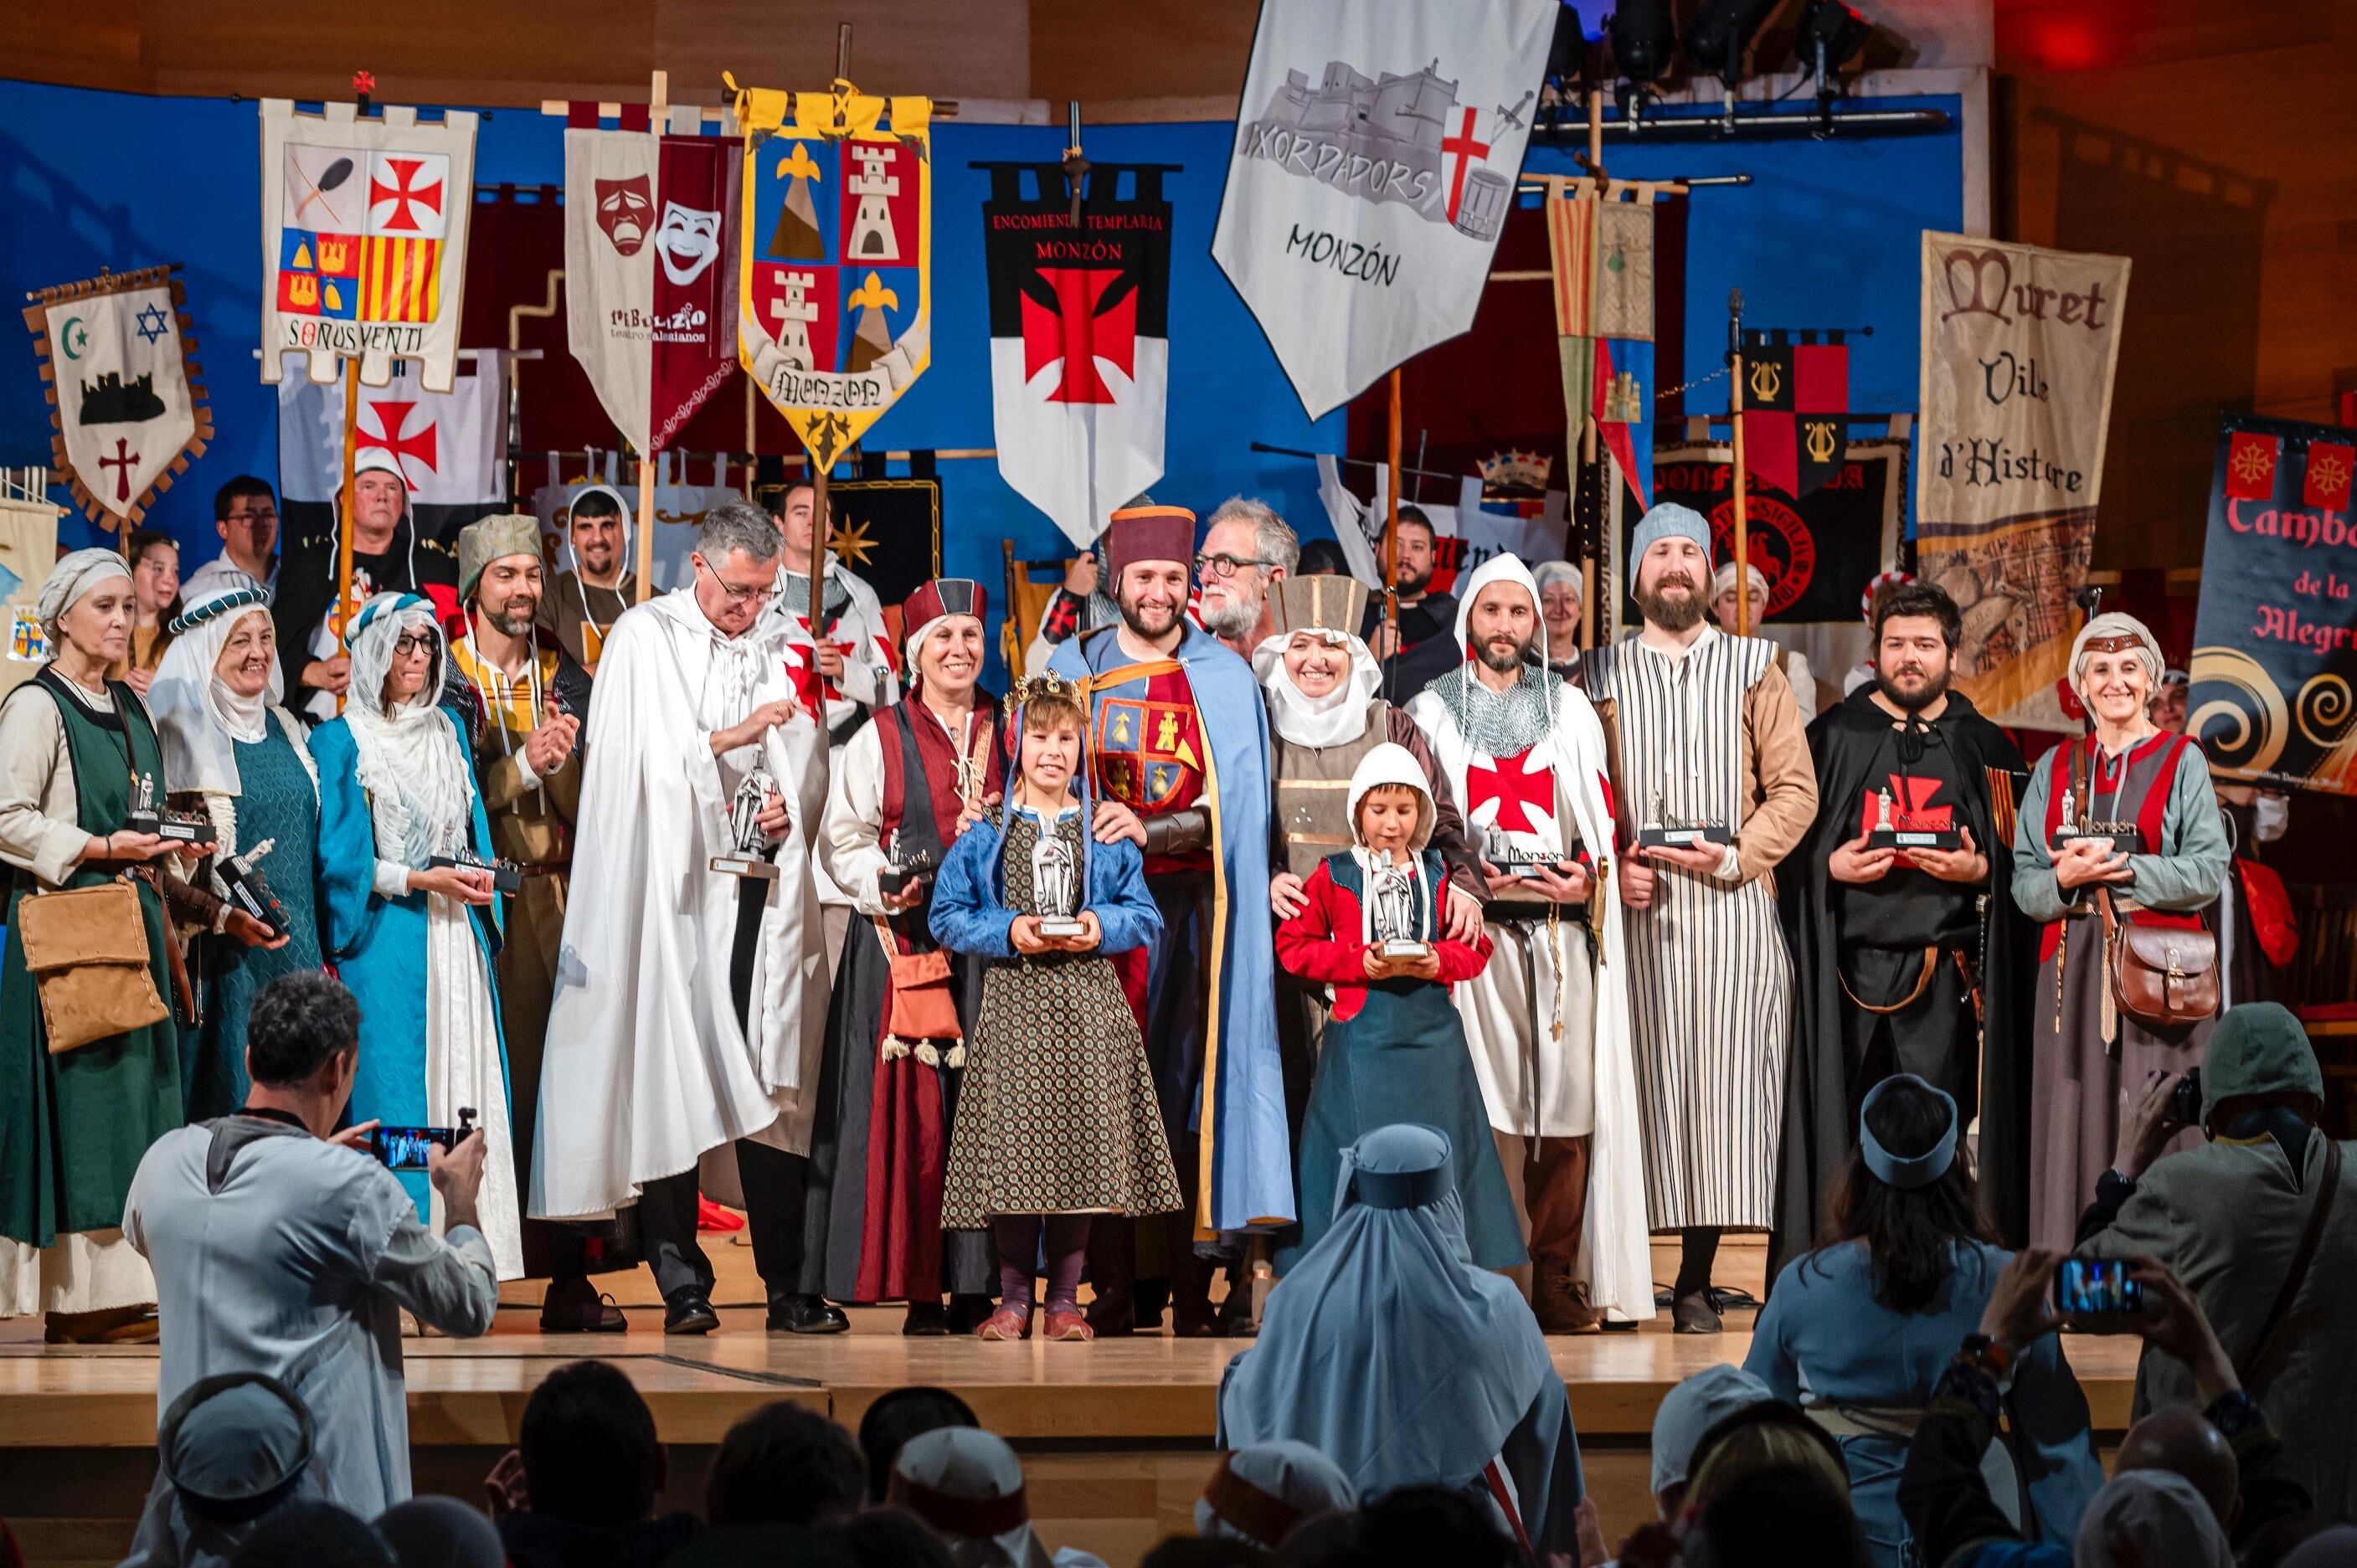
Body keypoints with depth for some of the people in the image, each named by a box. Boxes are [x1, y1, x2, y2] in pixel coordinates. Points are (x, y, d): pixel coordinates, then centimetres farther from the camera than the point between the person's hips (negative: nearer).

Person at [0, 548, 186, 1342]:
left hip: (131, 915, 8)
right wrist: (101, 848, -18)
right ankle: (78, 1295, -9)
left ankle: (122, 1289, 5)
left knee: (134, 1092, 4)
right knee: (81, 1092, -10)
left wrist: (163, 849, 7)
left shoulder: (130, 708, 17)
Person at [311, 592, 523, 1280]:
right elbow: (339, 859, -6)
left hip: (455, 937, 5)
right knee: (393, 1093, -9)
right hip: (385, 943, -5)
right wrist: (422, 880, -14)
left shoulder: (447, 730, 16)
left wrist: (475, 876, 0)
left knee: (465, 1085, 0)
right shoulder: (341, 741, -2)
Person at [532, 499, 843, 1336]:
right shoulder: (644, 638, 4)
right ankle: (681, 1282, -5)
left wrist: (785, 812, -2)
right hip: (676, 886, -4)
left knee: (772, 1089, -2)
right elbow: (645, 757, -5)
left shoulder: (774, 652, 17)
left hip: (760, 887, 4)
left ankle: (787, 1284, -2)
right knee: (671, 1082, -8)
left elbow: (803, 772, 18)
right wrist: (728, 738, -14)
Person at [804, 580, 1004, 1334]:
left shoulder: (1011, 733, 14)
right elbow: (842, 841, 4)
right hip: (906, 941, -2)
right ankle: (918, 1288, -2)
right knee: (911, 1109, -6)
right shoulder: (879, 739, 7)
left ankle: (979, 1286, 0)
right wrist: (885, 885, -13)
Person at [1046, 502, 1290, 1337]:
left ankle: (1192, 1289, -5)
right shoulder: (1072, 671, 12)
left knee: (1189, 1080, -7)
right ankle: (1111, 1288, -4)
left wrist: (1148, 832, -15)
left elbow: (1232, 805, 1)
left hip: (1191, 905, -1)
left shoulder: (1225, 679, 9)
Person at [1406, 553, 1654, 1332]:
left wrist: (1589, 878, -3)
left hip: (1562, 925, 2)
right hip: (1471, 926, -2)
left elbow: (1603, 813, 14)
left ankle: (1556, 1275, 0)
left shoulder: (1571, 710, 18)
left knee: (1568, 1096, -5)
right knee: (1484, 1103, -11)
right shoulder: (1431, 712, 13)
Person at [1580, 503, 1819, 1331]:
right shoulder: (1601, 674, 14)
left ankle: (1695, 1282, -1)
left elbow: (1795, 790, 6)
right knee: (1639, 1081, -5)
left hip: (1730, 909, 0)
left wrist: (1737, 855, -9)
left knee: (1720, 1083, -5)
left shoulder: (1753, 670, 12)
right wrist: (1609, 865, -7)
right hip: (1634, 911, 0)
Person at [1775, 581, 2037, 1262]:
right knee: (1843, 1126, -3)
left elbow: (2022, 861, 11)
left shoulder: (1982, 748, 11)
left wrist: (1980, 869, -8)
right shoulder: (1833, 735, 9)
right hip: (1850, 968, 0)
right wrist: (1830, 865, -10)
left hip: (1946, 968, 0)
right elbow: (1785, 839, 8)